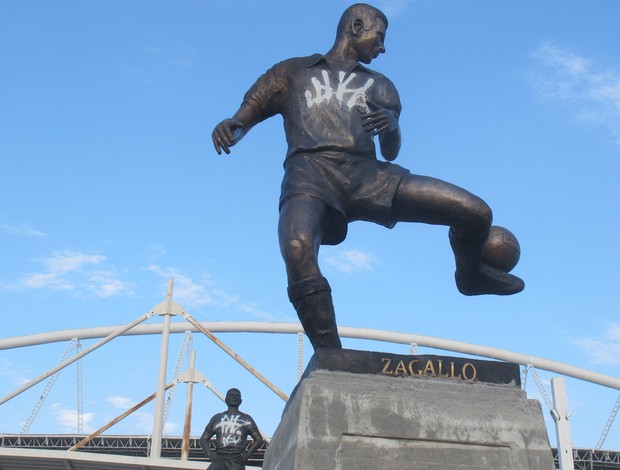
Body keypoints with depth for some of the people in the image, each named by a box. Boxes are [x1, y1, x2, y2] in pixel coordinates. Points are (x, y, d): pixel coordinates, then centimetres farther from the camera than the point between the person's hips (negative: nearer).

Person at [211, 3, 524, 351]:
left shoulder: (379, 85, 30)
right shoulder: (293, 72, 24)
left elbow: (391, 152, 19)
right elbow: (248, 114, 15)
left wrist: (392, 125, -7)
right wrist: (231, 126, -11)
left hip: (366, 172, 3)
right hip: (310, 172, -2)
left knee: (477, 212, -10)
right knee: (297, 249, -38)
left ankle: (470, 275, 24)